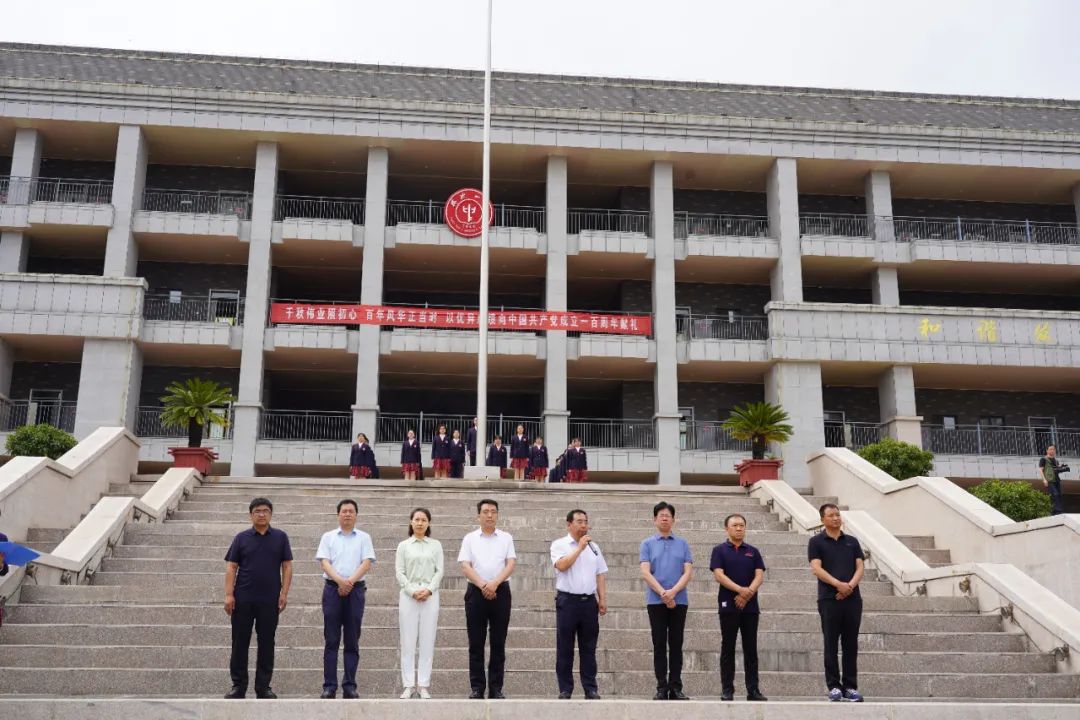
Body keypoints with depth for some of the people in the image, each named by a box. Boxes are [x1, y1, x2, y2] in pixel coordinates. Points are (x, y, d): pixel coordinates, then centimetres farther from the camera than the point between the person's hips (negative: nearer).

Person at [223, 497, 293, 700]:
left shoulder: (280, 537, 5)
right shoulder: (241, 538, 5)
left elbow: (287, 566, 3)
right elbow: (231, 567, 2)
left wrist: (284, 594, -6)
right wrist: (229, 594, -7)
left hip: (269, 600, 0)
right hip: (243, 599, 0)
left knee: (266, 644, 5)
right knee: (240, 643, 4)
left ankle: (263, 687, 13)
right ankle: (238, 686, 13)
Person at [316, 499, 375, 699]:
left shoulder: (364, 538, 9)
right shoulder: (328, 537, 9)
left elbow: (366, 563, -2)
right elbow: (325, 562, -2)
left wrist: (350, 581, -16)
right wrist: (340, 581, -18)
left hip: (356, 589, 0)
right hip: (332, 588, 0)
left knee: (352, 640, 2)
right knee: (331, 639, 0)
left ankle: (349, 686, 6)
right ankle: (329, 686, 2)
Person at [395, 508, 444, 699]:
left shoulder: (436, 545, 10)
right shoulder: (403, 545, 7)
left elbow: (439, 571, 4)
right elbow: (399, 572, 2)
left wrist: (429, 590, -11)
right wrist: (412, 591, -11)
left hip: (430, 596, 1)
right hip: (408, 595, -1)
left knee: (427, 641, 0)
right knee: (408, 641, -1)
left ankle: (424, 686, 5)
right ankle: (409, 685, 4)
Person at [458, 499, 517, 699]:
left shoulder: (506, 538, 9)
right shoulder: (470, 539, 7)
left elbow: (511, 564, -2)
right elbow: (465, 566, -3)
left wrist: (494, 583, -16)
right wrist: (482, 585, -16)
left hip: (500, 592, 1)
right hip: (476, 592, -1)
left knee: (498, 643, 3)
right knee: (476, 643, 1)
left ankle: (496, 688, 8)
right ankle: (477, 688, 7)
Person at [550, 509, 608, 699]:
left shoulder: (593, 547, 13)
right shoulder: (559, 545, -1)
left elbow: (600, 576, 13)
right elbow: (562, 565, -18)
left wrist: (603, 600, 5)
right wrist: (580, 547, -14)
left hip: (589, 601, 4)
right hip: (567, 600, -4)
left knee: (588, 647, 6)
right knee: (565, 648, 1)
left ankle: (591, 689, 11)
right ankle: (565, 689, 7)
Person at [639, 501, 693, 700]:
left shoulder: (683, 544, 9)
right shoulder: (647, 544, 6)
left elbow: (688, 572, 0)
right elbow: (645, 573, -4)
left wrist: (673, 592, -15)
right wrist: (663, 594, -14)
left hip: (679, 600, 1)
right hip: (656, 601, -1)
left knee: (676, 645, 4)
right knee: (659, 645, 1)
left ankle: (676, 687, 9)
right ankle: (662, 687, 6)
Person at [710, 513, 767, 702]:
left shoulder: (753, 551, 11)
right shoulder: (720, 550, 3)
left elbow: (759, 576, 1)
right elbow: (719, 575, -9)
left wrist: (747, 595, -14)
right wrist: (741, 590, -20)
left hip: (750, 606, 2)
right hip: (728, 606, -2)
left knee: (750, 649, 4)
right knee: (728, 648, 1)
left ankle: (753, 690, 9)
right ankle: (727, 690, 6)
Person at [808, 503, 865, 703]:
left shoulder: (852, 541, 13)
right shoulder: (816, 542, 2)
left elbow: (859, 567, 6)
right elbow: (816, 569, -8)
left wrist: (850, 585, -13)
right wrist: (838, 584, -21)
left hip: (852, 599, 3)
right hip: (829, 599, -3)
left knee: (851, 644, 5)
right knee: (831, 644, 0)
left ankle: (851, 687, 11)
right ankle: (834, 686, 6)